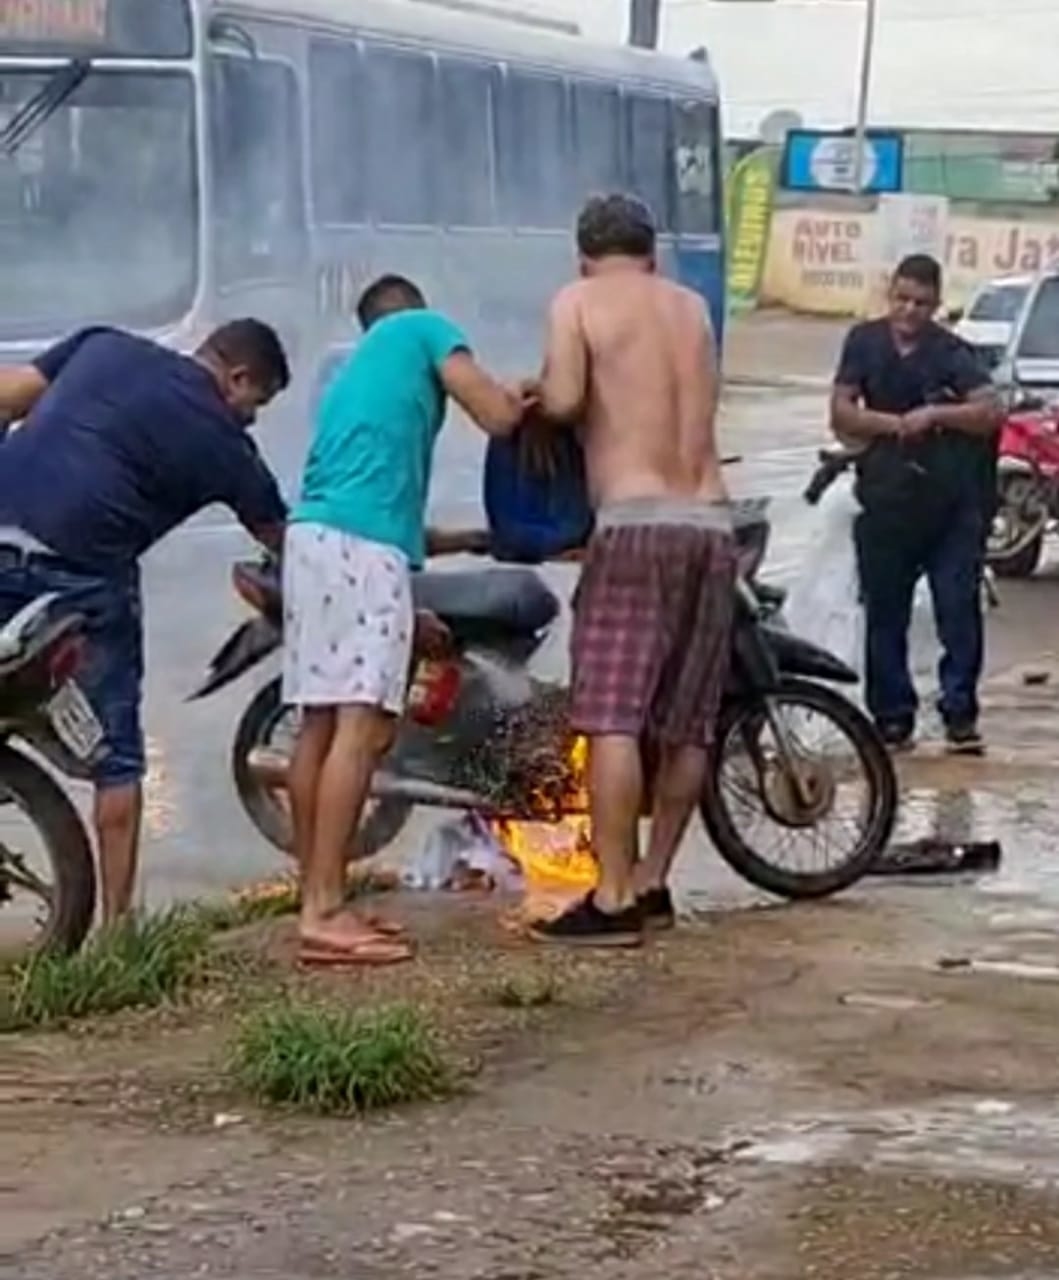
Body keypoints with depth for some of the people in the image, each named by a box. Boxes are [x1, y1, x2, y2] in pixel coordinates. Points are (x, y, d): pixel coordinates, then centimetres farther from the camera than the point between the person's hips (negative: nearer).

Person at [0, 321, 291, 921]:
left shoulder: (105, 345, 20)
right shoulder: (218, 436, 9)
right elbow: (283, 540, 17)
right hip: (83, 571, -4)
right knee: (116, 756, 9)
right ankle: (118, 923, 10)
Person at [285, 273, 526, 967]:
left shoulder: (352, 371, 32)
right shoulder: (427, 328, 11)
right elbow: (498, 416, -2)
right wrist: (522, 397, 21)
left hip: (315, 533, 9)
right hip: (365, 544, -9)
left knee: (322, 724, 9)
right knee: (362, 725, -13)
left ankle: (318, 901, 11)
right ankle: (325, 913, -19)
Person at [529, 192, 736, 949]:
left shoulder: (578, 301, 3)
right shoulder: (693, 309, 18)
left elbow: (563, 399, -10)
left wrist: (542, 392, 11)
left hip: (637, 521, -6)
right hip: (712, 521, 6)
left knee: (613, 717, -7)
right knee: (687, 723, 10)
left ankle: (613, 902, -11)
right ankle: (652, 883, 18)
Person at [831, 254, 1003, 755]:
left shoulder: (951, 352, -1)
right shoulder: (865, 342, 5)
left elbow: (991, 412, -11)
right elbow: (841, 413, -1)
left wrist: (934, 415, -21)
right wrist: (895, 424, -13)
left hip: (952, 505, -2)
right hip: (886, 501, 2)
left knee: (959, 607, -6)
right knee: (885, 613, 6)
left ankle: (960, 714, -1)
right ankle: (892, 717, 15)